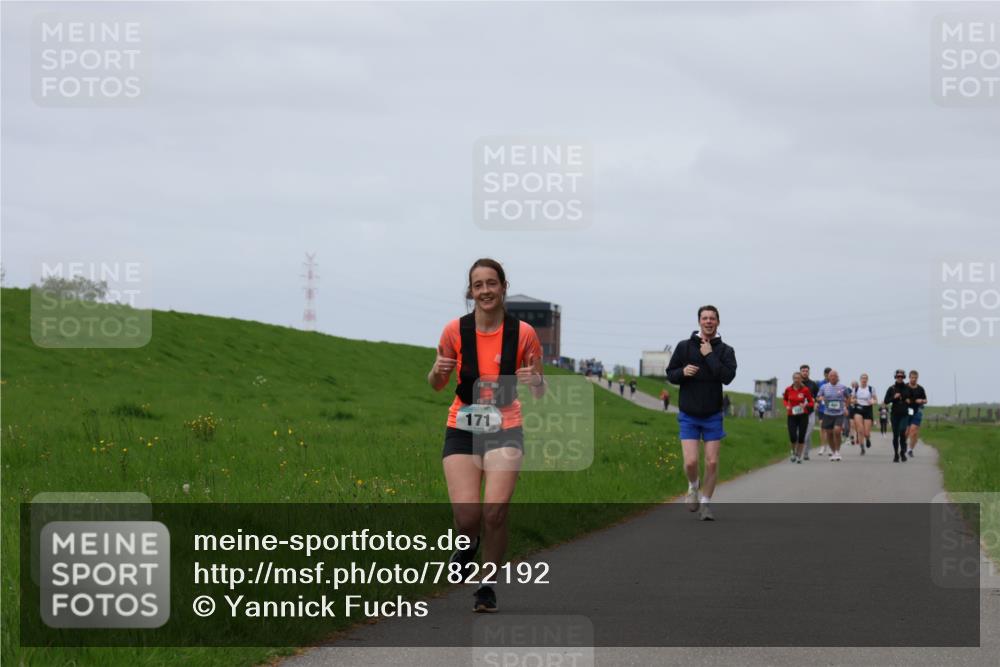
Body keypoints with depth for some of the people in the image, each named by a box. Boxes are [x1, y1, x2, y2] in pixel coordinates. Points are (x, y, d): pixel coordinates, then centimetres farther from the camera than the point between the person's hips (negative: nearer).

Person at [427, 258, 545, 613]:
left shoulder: (523, 333, -5)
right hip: (462, 430, 1)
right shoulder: (455, 330, -3)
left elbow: (540, 393, 3)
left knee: (495, 512, -17)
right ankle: (469, 543, 25)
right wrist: (438, 371, -14)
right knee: (467, 518, -13)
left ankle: (488, 586, 3)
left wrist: (535, 381, -21)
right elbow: (437, 385, 9)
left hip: (505, 429, -1)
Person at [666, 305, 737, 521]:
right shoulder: (684, 347, 1)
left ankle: (704, 503, 15)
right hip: (688, 416, -1)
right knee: (691, 462, -11)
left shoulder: (725, 351, 0)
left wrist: (709, 355, -16)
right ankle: (693, 487, 21)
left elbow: (728, 376, -16)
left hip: (713, 416, 1)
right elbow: (670, 375, 5)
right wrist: (683, 372, -16)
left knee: (712, 462, -1)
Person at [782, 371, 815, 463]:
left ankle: (799, 456, 14)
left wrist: (805, 405, -18)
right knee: (792, 436, -9)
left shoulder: (805, 390, -6)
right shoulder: (788, 389, 0)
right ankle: (794, 452, 19)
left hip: (803, 415, -1)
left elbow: (812, 402, 2)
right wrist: (786, 406, -2)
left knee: (801, 437, 0)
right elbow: (784, 399, 17)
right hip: (792, 415, 1)